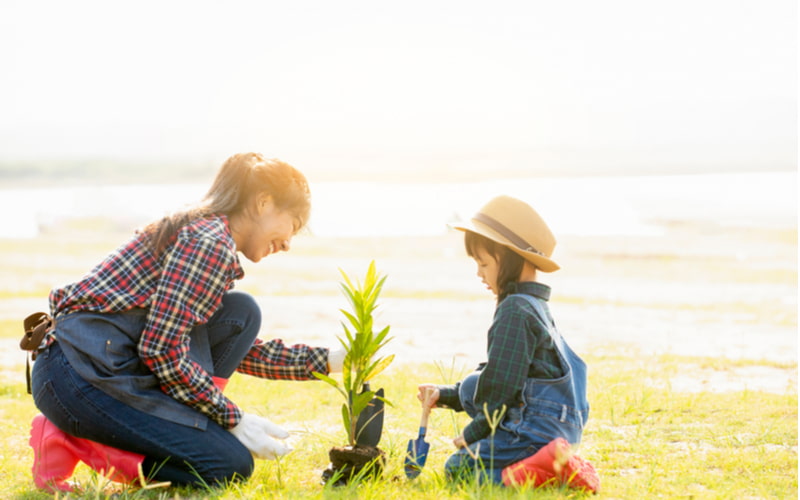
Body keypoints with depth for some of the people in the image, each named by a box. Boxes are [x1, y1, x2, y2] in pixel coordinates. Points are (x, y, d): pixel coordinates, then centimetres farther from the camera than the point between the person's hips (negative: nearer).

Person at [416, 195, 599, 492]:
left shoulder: (514, 310, -13)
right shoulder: (533, 306, 18)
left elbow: (501, 384, -14)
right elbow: (495, 376, 24)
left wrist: (473, 434, -3)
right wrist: (445, 395, 19)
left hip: (537, 428, -10)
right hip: (555, 423, 10)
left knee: (458, 468, -5)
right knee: (473, 384, 18)